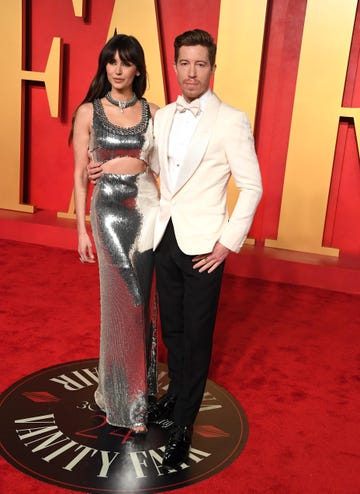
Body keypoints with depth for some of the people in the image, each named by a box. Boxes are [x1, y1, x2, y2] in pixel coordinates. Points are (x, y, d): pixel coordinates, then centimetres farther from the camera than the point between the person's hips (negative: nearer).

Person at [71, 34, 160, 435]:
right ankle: (130, 397, 20)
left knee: (132, 298, 8)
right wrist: (81, 228, -3)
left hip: (146, 206, 2)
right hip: (108, 208, -2)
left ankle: (131, 385, 29)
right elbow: (79, 174, -1)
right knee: (128, 299, 0)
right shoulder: (88, 112, -1)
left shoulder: (151, 112, 4)